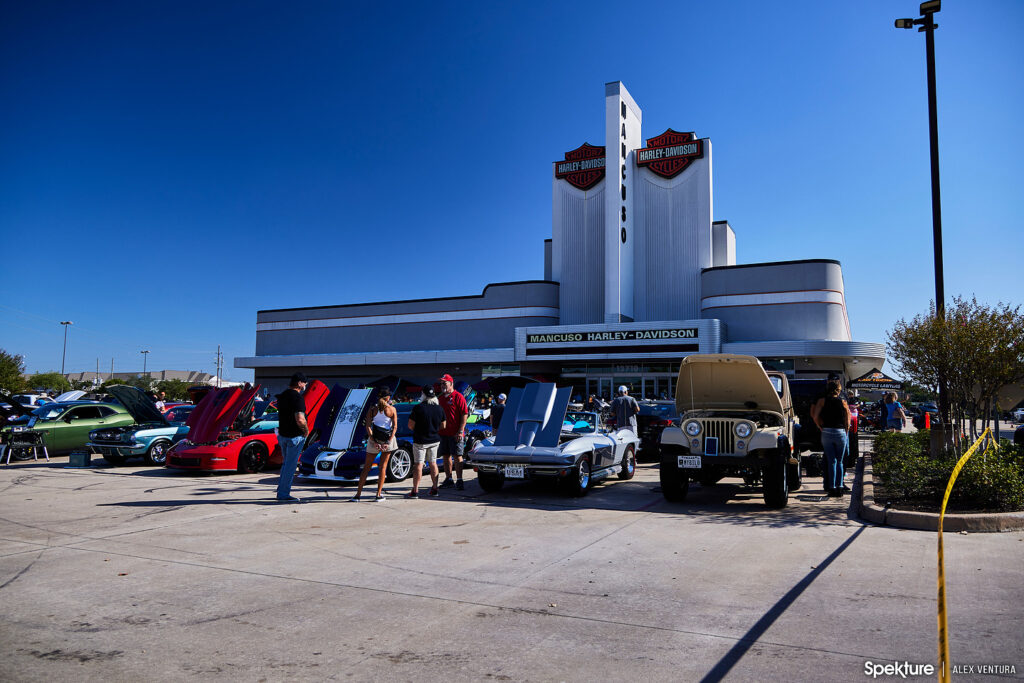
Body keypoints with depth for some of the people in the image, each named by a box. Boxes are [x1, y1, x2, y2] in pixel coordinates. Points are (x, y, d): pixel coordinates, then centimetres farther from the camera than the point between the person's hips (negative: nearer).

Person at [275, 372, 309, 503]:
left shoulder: (282, 395, 9)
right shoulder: (297, 397, -20)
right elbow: (300, 419, -28)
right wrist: (306, 430, -12)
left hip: (283, 434, 9)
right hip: (294, 437, -9)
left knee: (286, 463, 20)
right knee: (290, 465, 0)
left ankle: (281, 491, 26)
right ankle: (284, 494, 5)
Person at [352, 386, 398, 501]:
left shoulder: (372, 410, 1)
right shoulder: (392, 409, -3)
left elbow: (368, 426, -7)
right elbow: (395, 427, -9)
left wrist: (374, 441, -10)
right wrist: (389, 441, -11)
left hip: (374, 440, 1)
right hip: (388, 440, -1)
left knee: (366, 467, 9)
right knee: (383, 466, 8)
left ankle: (358, 494, 11)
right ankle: (379, 494, 8)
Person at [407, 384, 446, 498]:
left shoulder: (418, 408, -16)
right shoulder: (439, 409, 0)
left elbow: (410, 425, -12)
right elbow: (443, 426, 8)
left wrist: (417, 430, 7)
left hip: (420, 440, -5)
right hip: (435, 440, 5)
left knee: (418, 464, 0)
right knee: (433, 463, 15)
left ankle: (415, 491, 2)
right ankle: (434, 488, 20)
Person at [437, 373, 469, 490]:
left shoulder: (458, 397, -6)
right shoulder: (440, 398, 15)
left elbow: (464, 415, -11)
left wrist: (460, 431, -16)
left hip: (455, 434, -7)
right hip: (442, 433, 7)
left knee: (457, 456, -3)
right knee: (446, 456, 11)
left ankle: (459, 480, 1)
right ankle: (448, 479, 20)